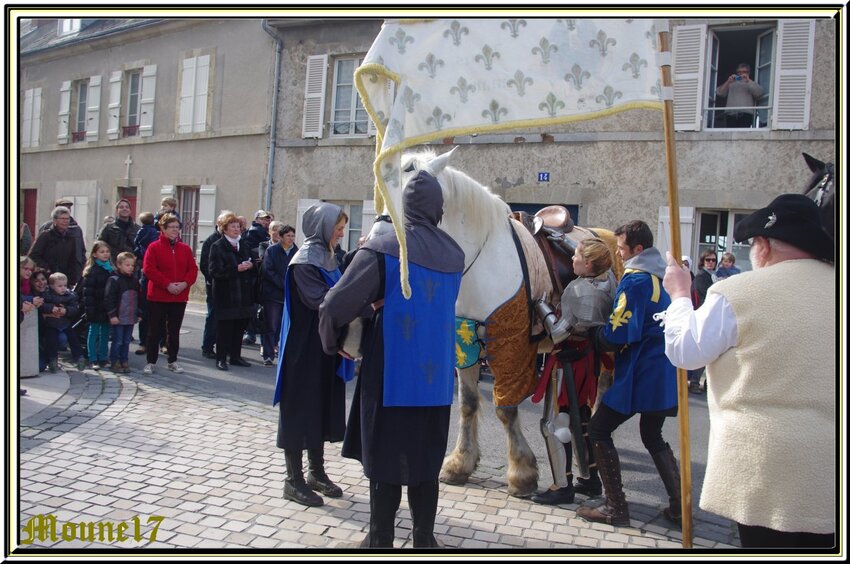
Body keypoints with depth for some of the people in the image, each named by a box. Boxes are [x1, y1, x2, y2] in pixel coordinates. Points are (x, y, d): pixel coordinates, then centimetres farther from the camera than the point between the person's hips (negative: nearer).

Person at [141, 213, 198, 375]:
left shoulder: (185, 248, 8)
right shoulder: (154, 247, -4)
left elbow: (193, 269, 5)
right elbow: (149, 269, -12)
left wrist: (185, 284, -13)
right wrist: (167, 284, -18)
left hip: (180, 297, 3)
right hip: (158, 296, -3)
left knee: (174, 331, 12)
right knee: (155, 331, 4)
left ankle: (172, 361, 21)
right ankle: (151, 362, 14)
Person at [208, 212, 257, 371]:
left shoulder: (244, 245, 17)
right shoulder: (217, 247, -3)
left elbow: (253, 268, 23)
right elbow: (214, 270, -14)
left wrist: (250, 265, 1)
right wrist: (237, 269, -19)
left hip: (243, 295, 6)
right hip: (225, 295, -6)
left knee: (240, 327, 9)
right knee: (224, 328, -2)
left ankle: (235, 356, 21)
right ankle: (221, 358, 7)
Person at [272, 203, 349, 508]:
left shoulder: (327, 258, 11)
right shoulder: (304, 262, -15)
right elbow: (321, 301, -25)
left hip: (325, 349, 9)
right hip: (304, 348, -8)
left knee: (322, 406, 14)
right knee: (300, 407, 1)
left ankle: (317, 472, 27)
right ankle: (293, 479, 12)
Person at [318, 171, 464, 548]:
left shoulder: (381, 250, -13)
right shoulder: (454, 255, 3)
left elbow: (335, 306, -15)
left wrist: (333, 342, 4)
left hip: (389, 374, -4)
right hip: (435, 376, 4)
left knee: (384, 460, 8)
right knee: (425, 461, 15)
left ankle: (380, 540, 19)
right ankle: (423, 539, 25)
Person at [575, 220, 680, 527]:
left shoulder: (635, 280, -15)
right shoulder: (661, 277, 12)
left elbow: (620, 332, -21)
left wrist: (595, 336, -3)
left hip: (640, 373, -9)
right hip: (663, 372, 9)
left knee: (599, 431, 1)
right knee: (653, 436, 24)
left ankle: (615, 508, 2)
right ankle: (678, 504, 24)